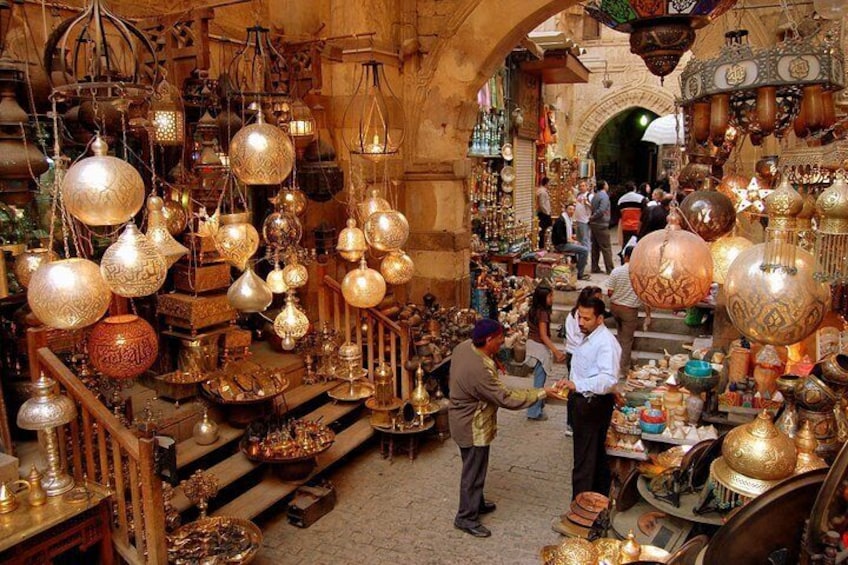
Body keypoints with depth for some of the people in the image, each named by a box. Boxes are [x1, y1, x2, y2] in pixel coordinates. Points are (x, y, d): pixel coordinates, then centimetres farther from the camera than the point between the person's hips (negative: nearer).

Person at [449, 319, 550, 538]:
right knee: (473, 472, 9)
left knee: (475, 467, 26)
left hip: (464, 419, 10)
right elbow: (507, 399, -30)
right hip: (473, 427, -10)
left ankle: (476, 503, 46)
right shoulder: (479, 370, -37)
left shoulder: (464, 346, -8)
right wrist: (540, 393, -23)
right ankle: (466, 518, 26)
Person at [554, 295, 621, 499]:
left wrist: (577, 385, -47)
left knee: (585, 460, -3)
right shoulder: (588, 337, 8)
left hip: (593, 404, -11)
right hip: (583, 401, 11)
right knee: (596, 454, 24)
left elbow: (609, 378, -38)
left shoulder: (606, 342, -25)